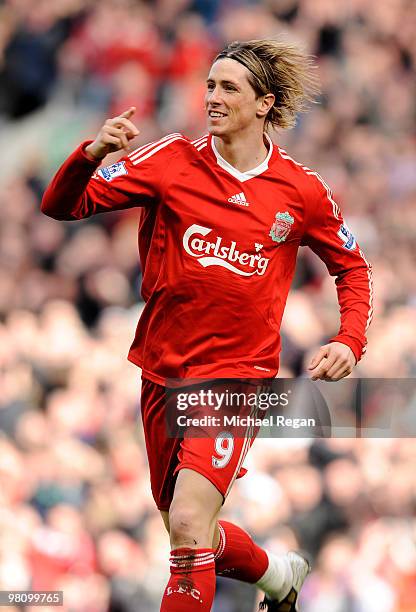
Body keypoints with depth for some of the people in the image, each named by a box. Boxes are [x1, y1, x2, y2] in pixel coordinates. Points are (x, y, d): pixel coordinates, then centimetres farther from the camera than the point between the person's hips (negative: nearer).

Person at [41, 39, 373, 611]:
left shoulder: (302, 189, -3)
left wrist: (350, 343, -3)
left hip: (239, 373, -3)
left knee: (189, 524, -23)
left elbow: (352, 267, 14)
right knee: (187, 534, 17)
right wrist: (92, 154, -28)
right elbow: (62, 205, -8)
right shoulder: (173, 160, -4)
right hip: (164, 370, 3)